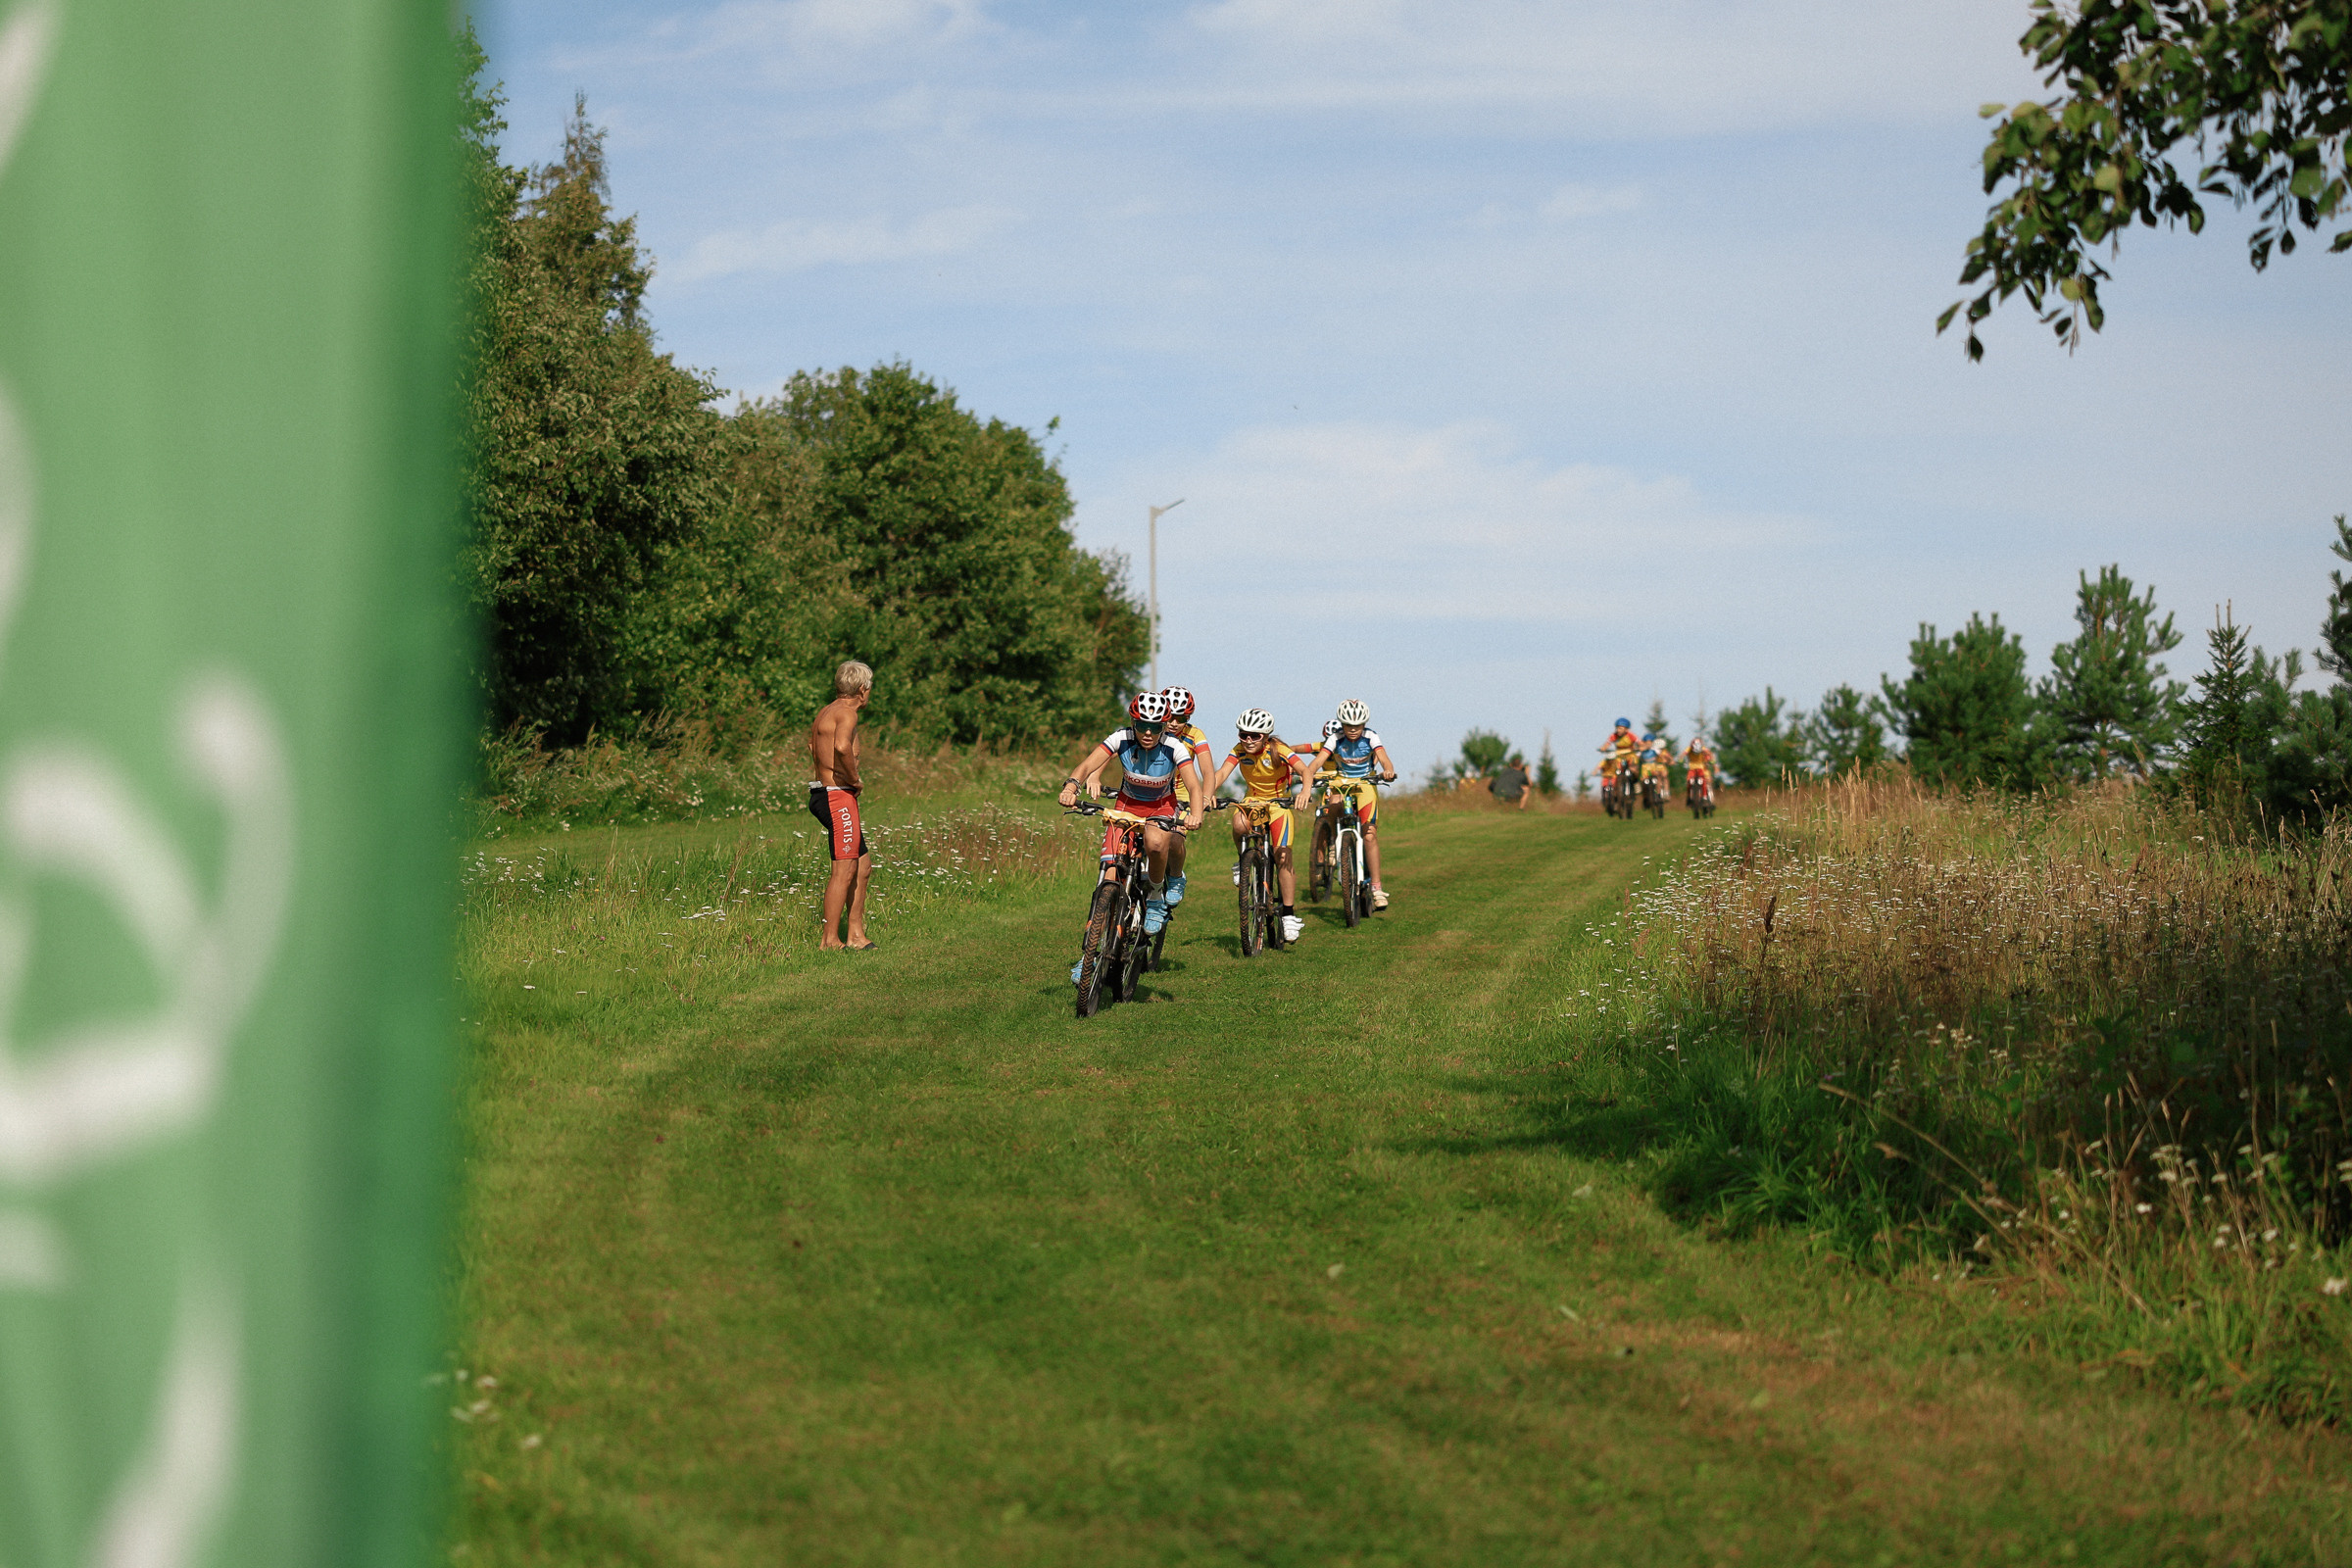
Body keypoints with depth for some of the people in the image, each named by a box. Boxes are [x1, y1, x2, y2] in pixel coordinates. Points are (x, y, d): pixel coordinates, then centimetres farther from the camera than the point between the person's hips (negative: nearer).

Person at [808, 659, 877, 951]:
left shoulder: (825, 712, 16)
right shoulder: (846, 713, -14)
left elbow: (813, 746, 34)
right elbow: (841, 747, -35)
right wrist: (854, 779, -18)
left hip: (824, 794, 10)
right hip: (838, 796, -10)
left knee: (863, 864, 15)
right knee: (844, 870, -8)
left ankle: (855, 935, 19)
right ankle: (830, 940, -6)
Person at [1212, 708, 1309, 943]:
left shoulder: (1277, 750, -23)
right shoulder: (1240, 750, -14)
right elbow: (1221, 773, -24)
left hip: (1279, 802, -2)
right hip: (1251, 799, 2)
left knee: (1282, 855, -14)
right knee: (1239, 825, -33)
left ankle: (1289, 914, -6)